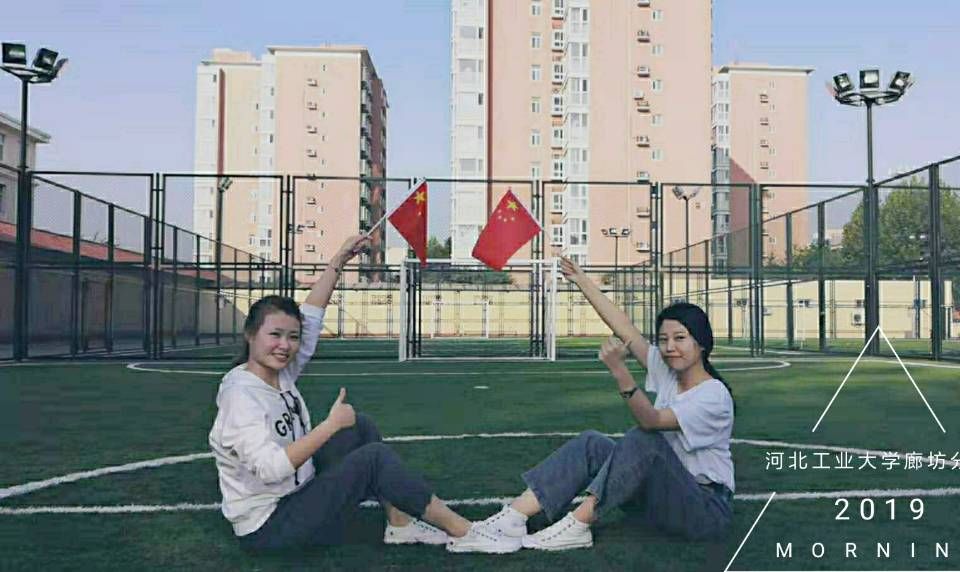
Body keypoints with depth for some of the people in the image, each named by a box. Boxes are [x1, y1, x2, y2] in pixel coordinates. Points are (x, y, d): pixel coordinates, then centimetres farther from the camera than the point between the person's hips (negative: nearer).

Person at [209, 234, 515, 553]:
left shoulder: (281, 373, 2)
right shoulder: (241, 394, -22)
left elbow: (312, 315, 6)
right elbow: (269, 468, -34)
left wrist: (340, 260, 2)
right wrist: (332, 424, -29)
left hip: (299, 493, 9)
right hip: (268, 526, -9)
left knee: (360, 427, 5)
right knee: (374, 457, -17)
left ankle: (400, 524, 6)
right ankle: (460, 531, -4)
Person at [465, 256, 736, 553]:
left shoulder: (714, 395, -17)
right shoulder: (667, 371, 5)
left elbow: (651, 420, -31)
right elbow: (624, 328, 0)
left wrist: (619, 370, -46)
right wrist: (582, 280, -4)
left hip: (707, 508, -7)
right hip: (662, 497, 7)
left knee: (642, 439, -30)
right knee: (592, 443, -14)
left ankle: (577, 526, -31)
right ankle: (513, 517, -25)